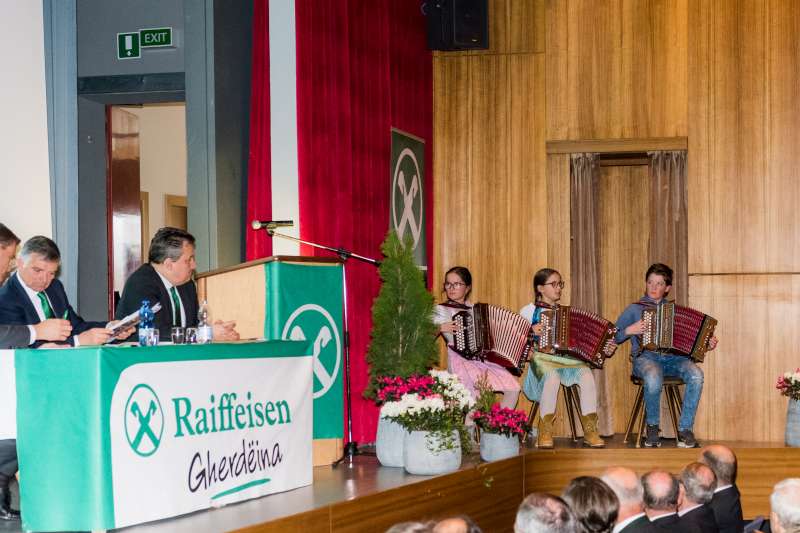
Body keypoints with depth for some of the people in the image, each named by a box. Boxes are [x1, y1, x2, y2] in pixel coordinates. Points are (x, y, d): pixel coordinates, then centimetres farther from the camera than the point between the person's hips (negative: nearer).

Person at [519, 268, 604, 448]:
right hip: (541, 357, -4)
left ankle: (590, 430, -23)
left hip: (567, 358, 4)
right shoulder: (529, 310, 11)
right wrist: (530, 332, -15)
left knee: (587, 375, -29)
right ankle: (545, 432, -29)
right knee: (553, 377, -39)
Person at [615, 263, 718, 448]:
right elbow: (613, 337, 9)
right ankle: (652, 427, -15)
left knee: (696, 374, -31)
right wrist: (629, 331, -8)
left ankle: (685, 429, -23)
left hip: (673, 357, 3)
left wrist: (706, 344, 4)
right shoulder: (634, 309, 12)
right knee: (653, 378, -39)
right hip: (646, 358, -3)